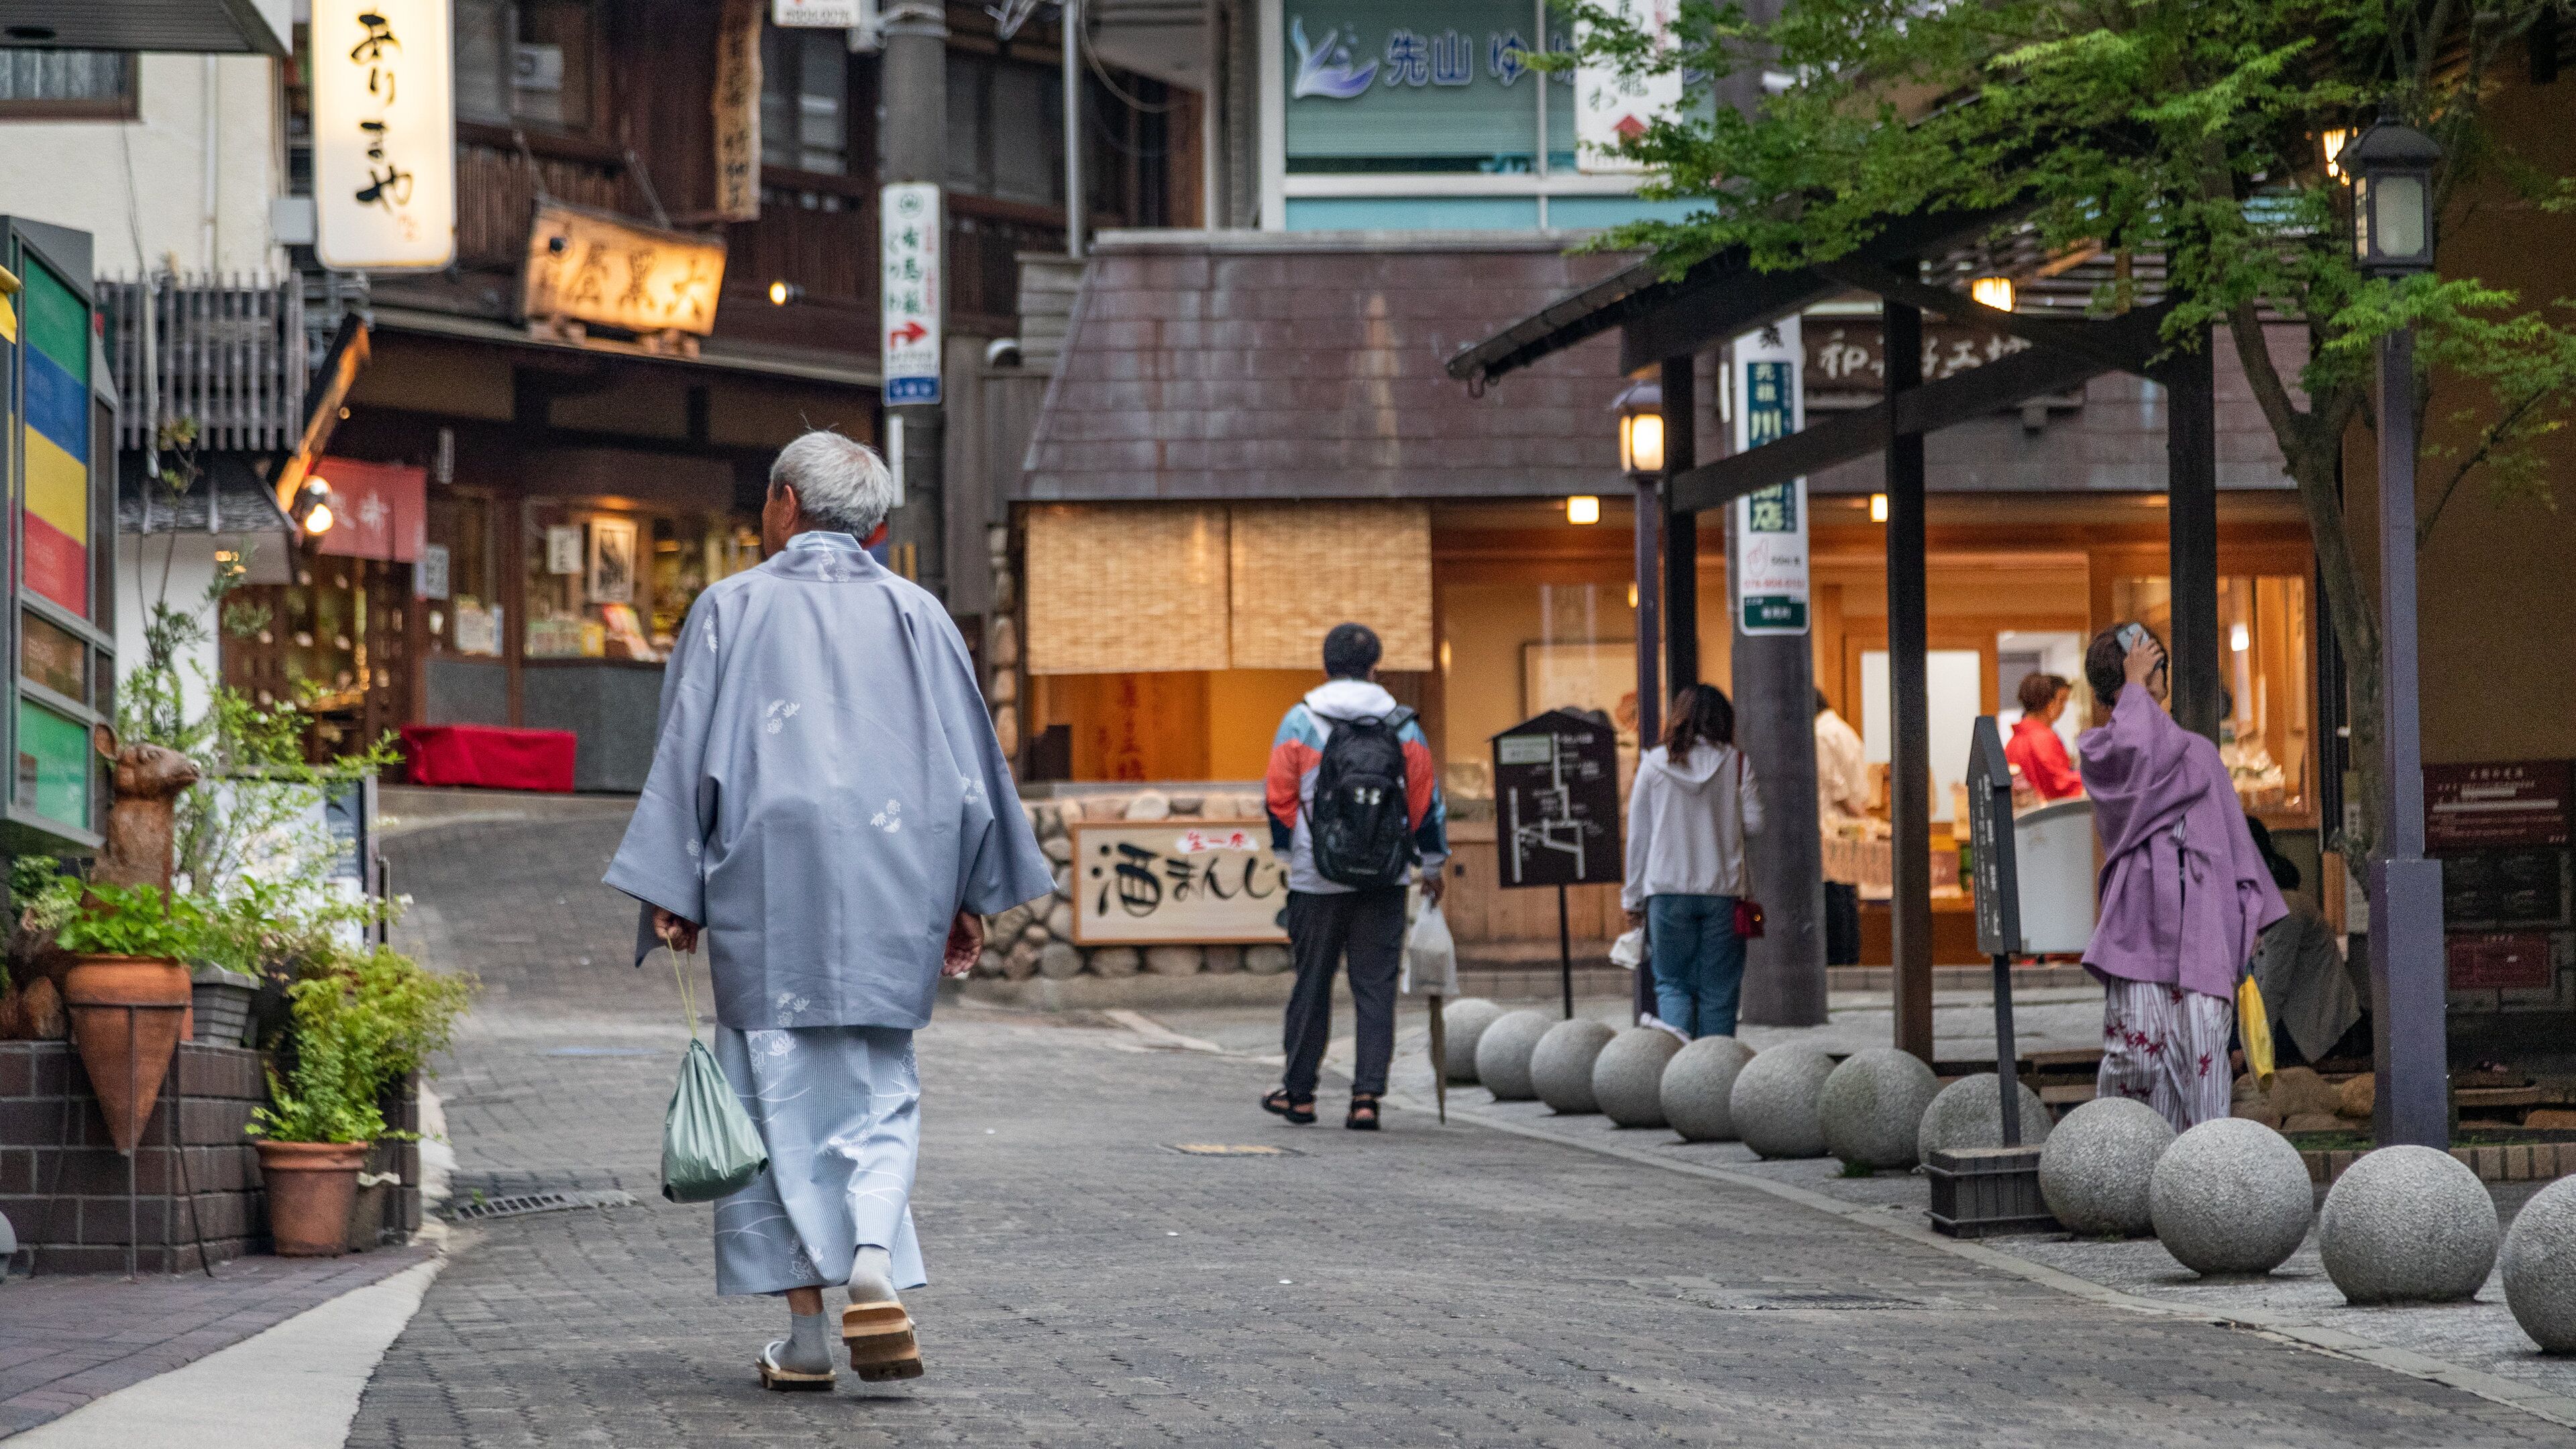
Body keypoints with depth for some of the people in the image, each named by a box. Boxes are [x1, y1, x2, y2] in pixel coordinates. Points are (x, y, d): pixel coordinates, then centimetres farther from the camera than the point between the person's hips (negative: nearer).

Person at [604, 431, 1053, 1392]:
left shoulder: (733, 609, 2)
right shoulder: (917, 617, 8)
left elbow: (687, 753, -2)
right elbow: (968, 760, 8)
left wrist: (675, 893, -1)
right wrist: (970, 898, 14)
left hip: (767, 880, -2)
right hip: (890, 884, 2)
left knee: (781, 1096, 4)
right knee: (879, 1091, 10)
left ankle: (806, 1332, 0)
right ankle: (875, 1263, -17)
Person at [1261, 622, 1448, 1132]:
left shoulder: (1300, 722, -3)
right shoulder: (1402, 726, 1)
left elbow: (1279, 799, 1)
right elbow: (1427, 801, 6)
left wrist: (1287, 853, 17)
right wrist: (1431, 865, 17)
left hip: (1318, 880, -1)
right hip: (1385, 881, 1)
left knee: (1312, 984, 10)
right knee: (1375, 987, 4)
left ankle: (1299, 1092, 18)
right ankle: (1367, 1095, -3)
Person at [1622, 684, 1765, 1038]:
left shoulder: (1654, 764, 2)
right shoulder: (1737, 763, 1)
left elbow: (1638, 835, 4)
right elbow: (1754, 824, -2)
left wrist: (1633, 898, 11)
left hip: (1667, 889, 0)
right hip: (1723, 889, 0)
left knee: (1672, 982, 5)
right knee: (1719, 989, 6)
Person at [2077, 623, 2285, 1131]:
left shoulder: (2198, 752, 22)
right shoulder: (2098, 748, 10)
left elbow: (2235, 839, 19)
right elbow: (2133, 750, -16)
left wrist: (2247, 921, 9)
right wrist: (2134, 687, -2)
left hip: (2202, 927, 3)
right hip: (2139, 928, -3)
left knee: (2204, 1051, -7)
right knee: (2136, 1053, -11)